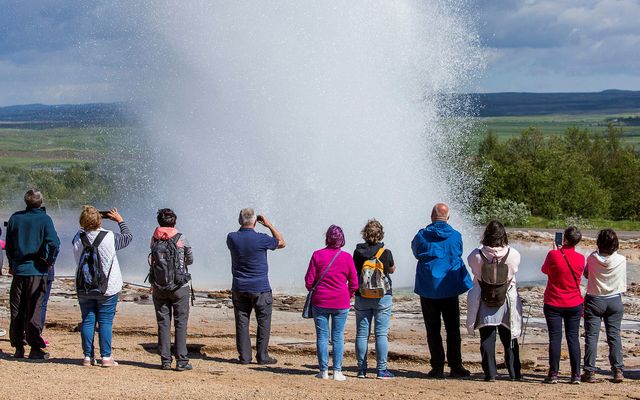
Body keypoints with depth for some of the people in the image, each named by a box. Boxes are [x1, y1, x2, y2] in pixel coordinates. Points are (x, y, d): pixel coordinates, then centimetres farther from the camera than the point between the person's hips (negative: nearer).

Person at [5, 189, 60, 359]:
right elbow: (54, 244, -17)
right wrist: (50, 262, -1)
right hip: (37, 270, -3)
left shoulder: (15, 218, 4)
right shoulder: (44, 219, -8)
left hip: (18, 269, 3)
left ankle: (18, 347, 11)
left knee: (17, 310, 10)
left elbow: (9, 245, 11)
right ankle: (35, 348, 1)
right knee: (34, 310, 1)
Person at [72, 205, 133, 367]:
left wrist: (86, 225, 12)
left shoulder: (78, 239, -8)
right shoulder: (110, 237, -15)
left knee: (87, 321, 8)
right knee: (105, 322, 3)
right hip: (107, 288, -2)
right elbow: (128, 237, 3)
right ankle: (106, 357, 2)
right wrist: (120, 220, 15)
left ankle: (88, 356, 8)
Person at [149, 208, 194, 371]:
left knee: (163, 323, 7)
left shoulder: (154, 239, -1)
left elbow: (154, 257, 11)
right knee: (181, 323, 1)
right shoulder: (181, 239, -6)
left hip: (158, 287, 2)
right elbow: (190, 260, 8)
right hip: (179, 287, -2)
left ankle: (165, 360, 6)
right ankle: (181, 361, -3)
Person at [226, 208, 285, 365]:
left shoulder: (232, 238, -5)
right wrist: (269, 225, 7)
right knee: (263, 322, 5)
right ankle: (262, 356, 4)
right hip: (260, 288, -4)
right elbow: (281, 243, 4)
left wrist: (245, 228, 17)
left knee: (242, 322, 7)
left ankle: (244, 356, 7)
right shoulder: (261, 239, -14)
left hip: (239, 288, 4)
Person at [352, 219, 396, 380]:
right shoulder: (386, 253, -9)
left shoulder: (358, 252, -4)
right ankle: (381, 370, -2)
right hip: (382, 297, -2)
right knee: (381, 334, 0)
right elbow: (392, 270, 9)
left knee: (362, 334, 7)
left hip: (362, 297, 2)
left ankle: (361, 369, 9)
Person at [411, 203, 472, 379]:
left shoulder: (422, 236, -5)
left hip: (428, 290, -1)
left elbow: (415, 251, 13)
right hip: (450, 289, 1)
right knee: (453, 330, 7)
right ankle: (456, 367, 4)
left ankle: (437, 367, 2)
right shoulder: (456, 236, -1)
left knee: (433, 331, 5)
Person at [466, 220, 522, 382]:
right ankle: (515, 373, 18)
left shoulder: (477, 255, -17)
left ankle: (490, 373, 5)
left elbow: (471, 263, 4)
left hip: (484, 302, -1)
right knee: (509, 339, 14)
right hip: (506, 301, 1)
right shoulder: (513, 254, -15)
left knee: (487, 339, 8)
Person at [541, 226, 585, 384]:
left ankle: (553, 374, 3)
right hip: (574, 304, 2)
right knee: (573, 338, 7)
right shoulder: (580, 258, -5)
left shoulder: (553, 255, -14)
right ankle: (576, 375, 6)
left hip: (553, 304, -2)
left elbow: (545, 270, 5)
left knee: (555, 338, 2)